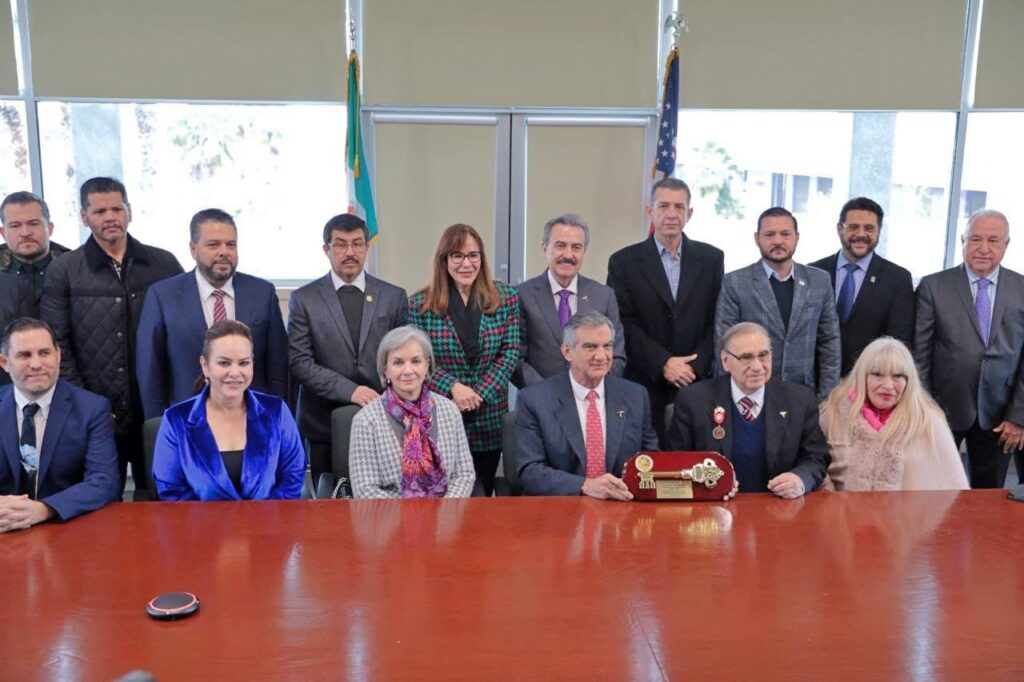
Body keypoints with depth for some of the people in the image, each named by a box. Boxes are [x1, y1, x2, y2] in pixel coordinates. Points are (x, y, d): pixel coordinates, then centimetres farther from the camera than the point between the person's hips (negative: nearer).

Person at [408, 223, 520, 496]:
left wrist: (481, 393, -11)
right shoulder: (421, 305, -1)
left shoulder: (506, 298, 2)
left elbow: (510, 353, 0)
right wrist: (453, 387, -17)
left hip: (491, 418, 1)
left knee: (485, 493, 12)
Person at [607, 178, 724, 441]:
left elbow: (716, 322, 6)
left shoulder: (711, 259, 9)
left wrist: (696, 366, -6)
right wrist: (663, 363, -10)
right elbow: (624, 324, -3)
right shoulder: (624, 262, 3)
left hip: (697, 383, 2)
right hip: (644, 386, -1)